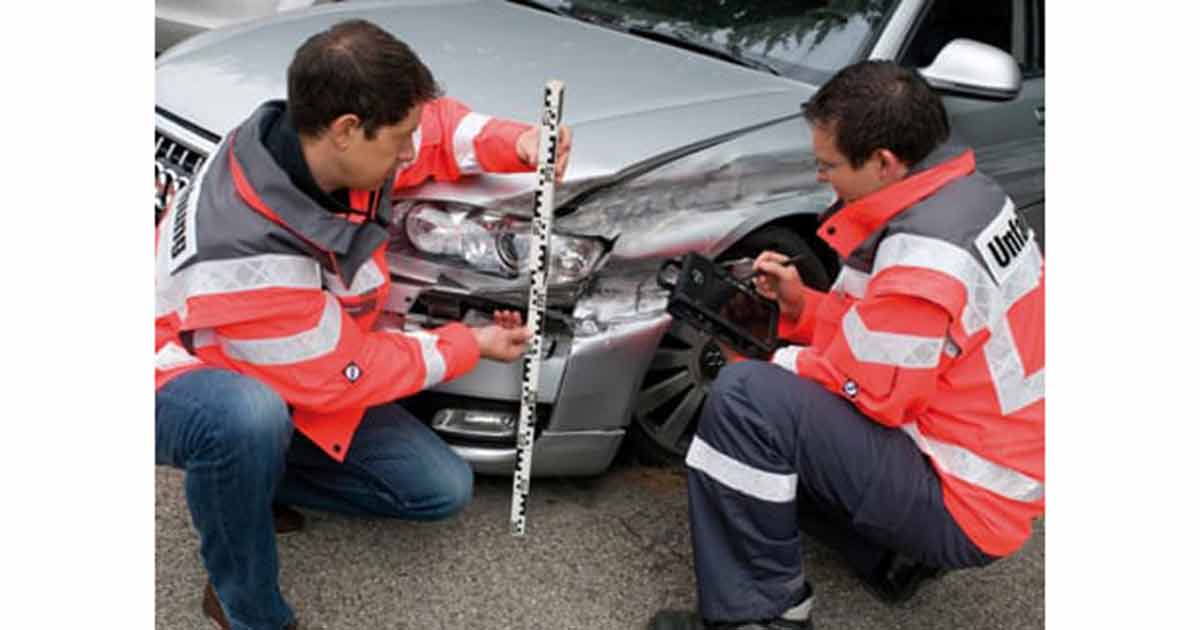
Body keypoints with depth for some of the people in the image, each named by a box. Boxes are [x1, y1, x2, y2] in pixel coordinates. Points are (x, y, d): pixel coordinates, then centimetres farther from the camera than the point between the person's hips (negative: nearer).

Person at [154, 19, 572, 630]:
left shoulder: (311, 141, -17)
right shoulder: (246, 254, -37)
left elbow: (437, 129, 2)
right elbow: (343, 375, -24)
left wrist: (518, 142, -18)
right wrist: (472, 345, -13)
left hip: (290, 378, 7)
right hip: (186, 383, -7)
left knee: (442, 489, -1)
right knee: (250, 417, -44)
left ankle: (238, 480, 11)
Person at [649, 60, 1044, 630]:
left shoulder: (927, 253, -27)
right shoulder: (962, 194, 4)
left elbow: (870, 389, -20)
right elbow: (886, 332, 14)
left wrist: (783, 362, -4)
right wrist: (802, 305, 4)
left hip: (962, 508, -10)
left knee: (745, 396, -23)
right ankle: (893, 554, 12)